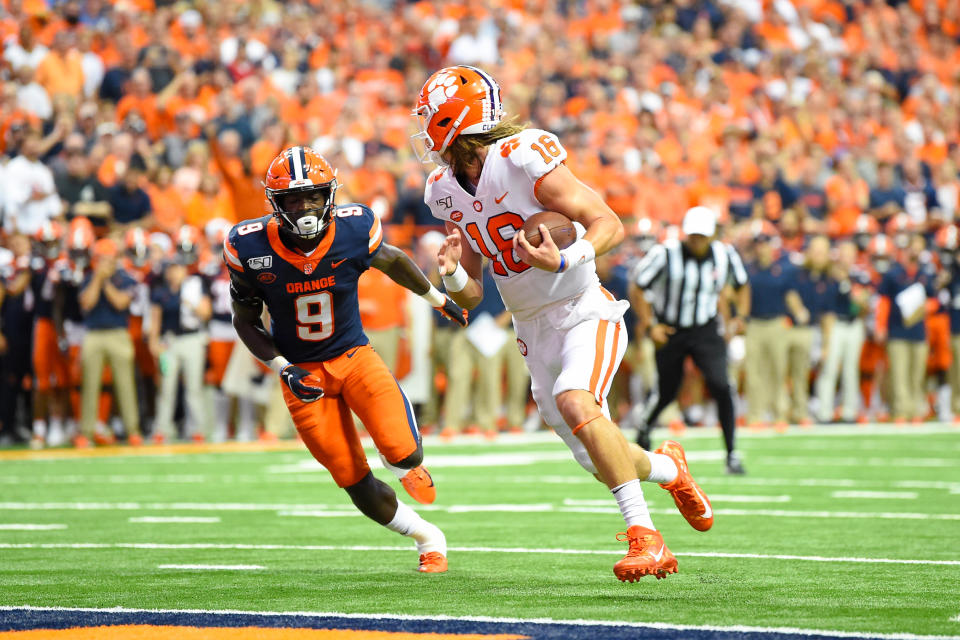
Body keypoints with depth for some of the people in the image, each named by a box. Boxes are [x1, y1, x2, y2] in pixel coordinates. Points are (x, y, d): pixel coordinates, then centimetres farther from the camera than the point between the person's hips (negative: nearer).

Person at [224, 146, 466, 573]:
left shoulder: (354, 229, -17)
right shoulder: (250, 248, -17)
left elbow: (391, 261, 7)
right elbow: (245, 321, -3)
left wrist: (437, 299, 21)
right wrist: (283, 369, -15)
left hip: (354, 356, 0)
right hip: (303, 372, 0)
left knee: (403, 454, -20)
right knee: (356, 485, -3)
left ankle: (408, 463, 20)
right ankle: (426, 537, 23)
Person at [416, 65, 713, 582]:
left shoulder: (523, 160, -20)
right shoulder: (447, 193, 2)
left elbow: (609, 225, -18)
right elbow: (470, 296, 9)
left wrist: (565, 261, -35)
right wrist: (451, 272, -14)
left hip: (585, 313, -7)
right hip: (534, 330, 7)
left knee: (575, 403, -33)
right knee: (601, 461, 7)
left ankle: (645, 537, -29)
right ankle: (668, 469, 40)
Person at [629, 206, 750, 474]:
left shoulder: (725, 256, -7)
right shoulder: (666, 255, -18)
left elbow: (741, 285, 13)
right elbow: (636, 287, -9)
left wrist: (741, 315, -2)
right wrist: (649, 325, -15)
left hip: (706, 331, 1)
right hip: (670, 332, -1)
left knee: (721, 386, -18)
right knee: (667, 393, 11)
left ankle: (731, 454, -10)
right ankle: (646, 425, 47)